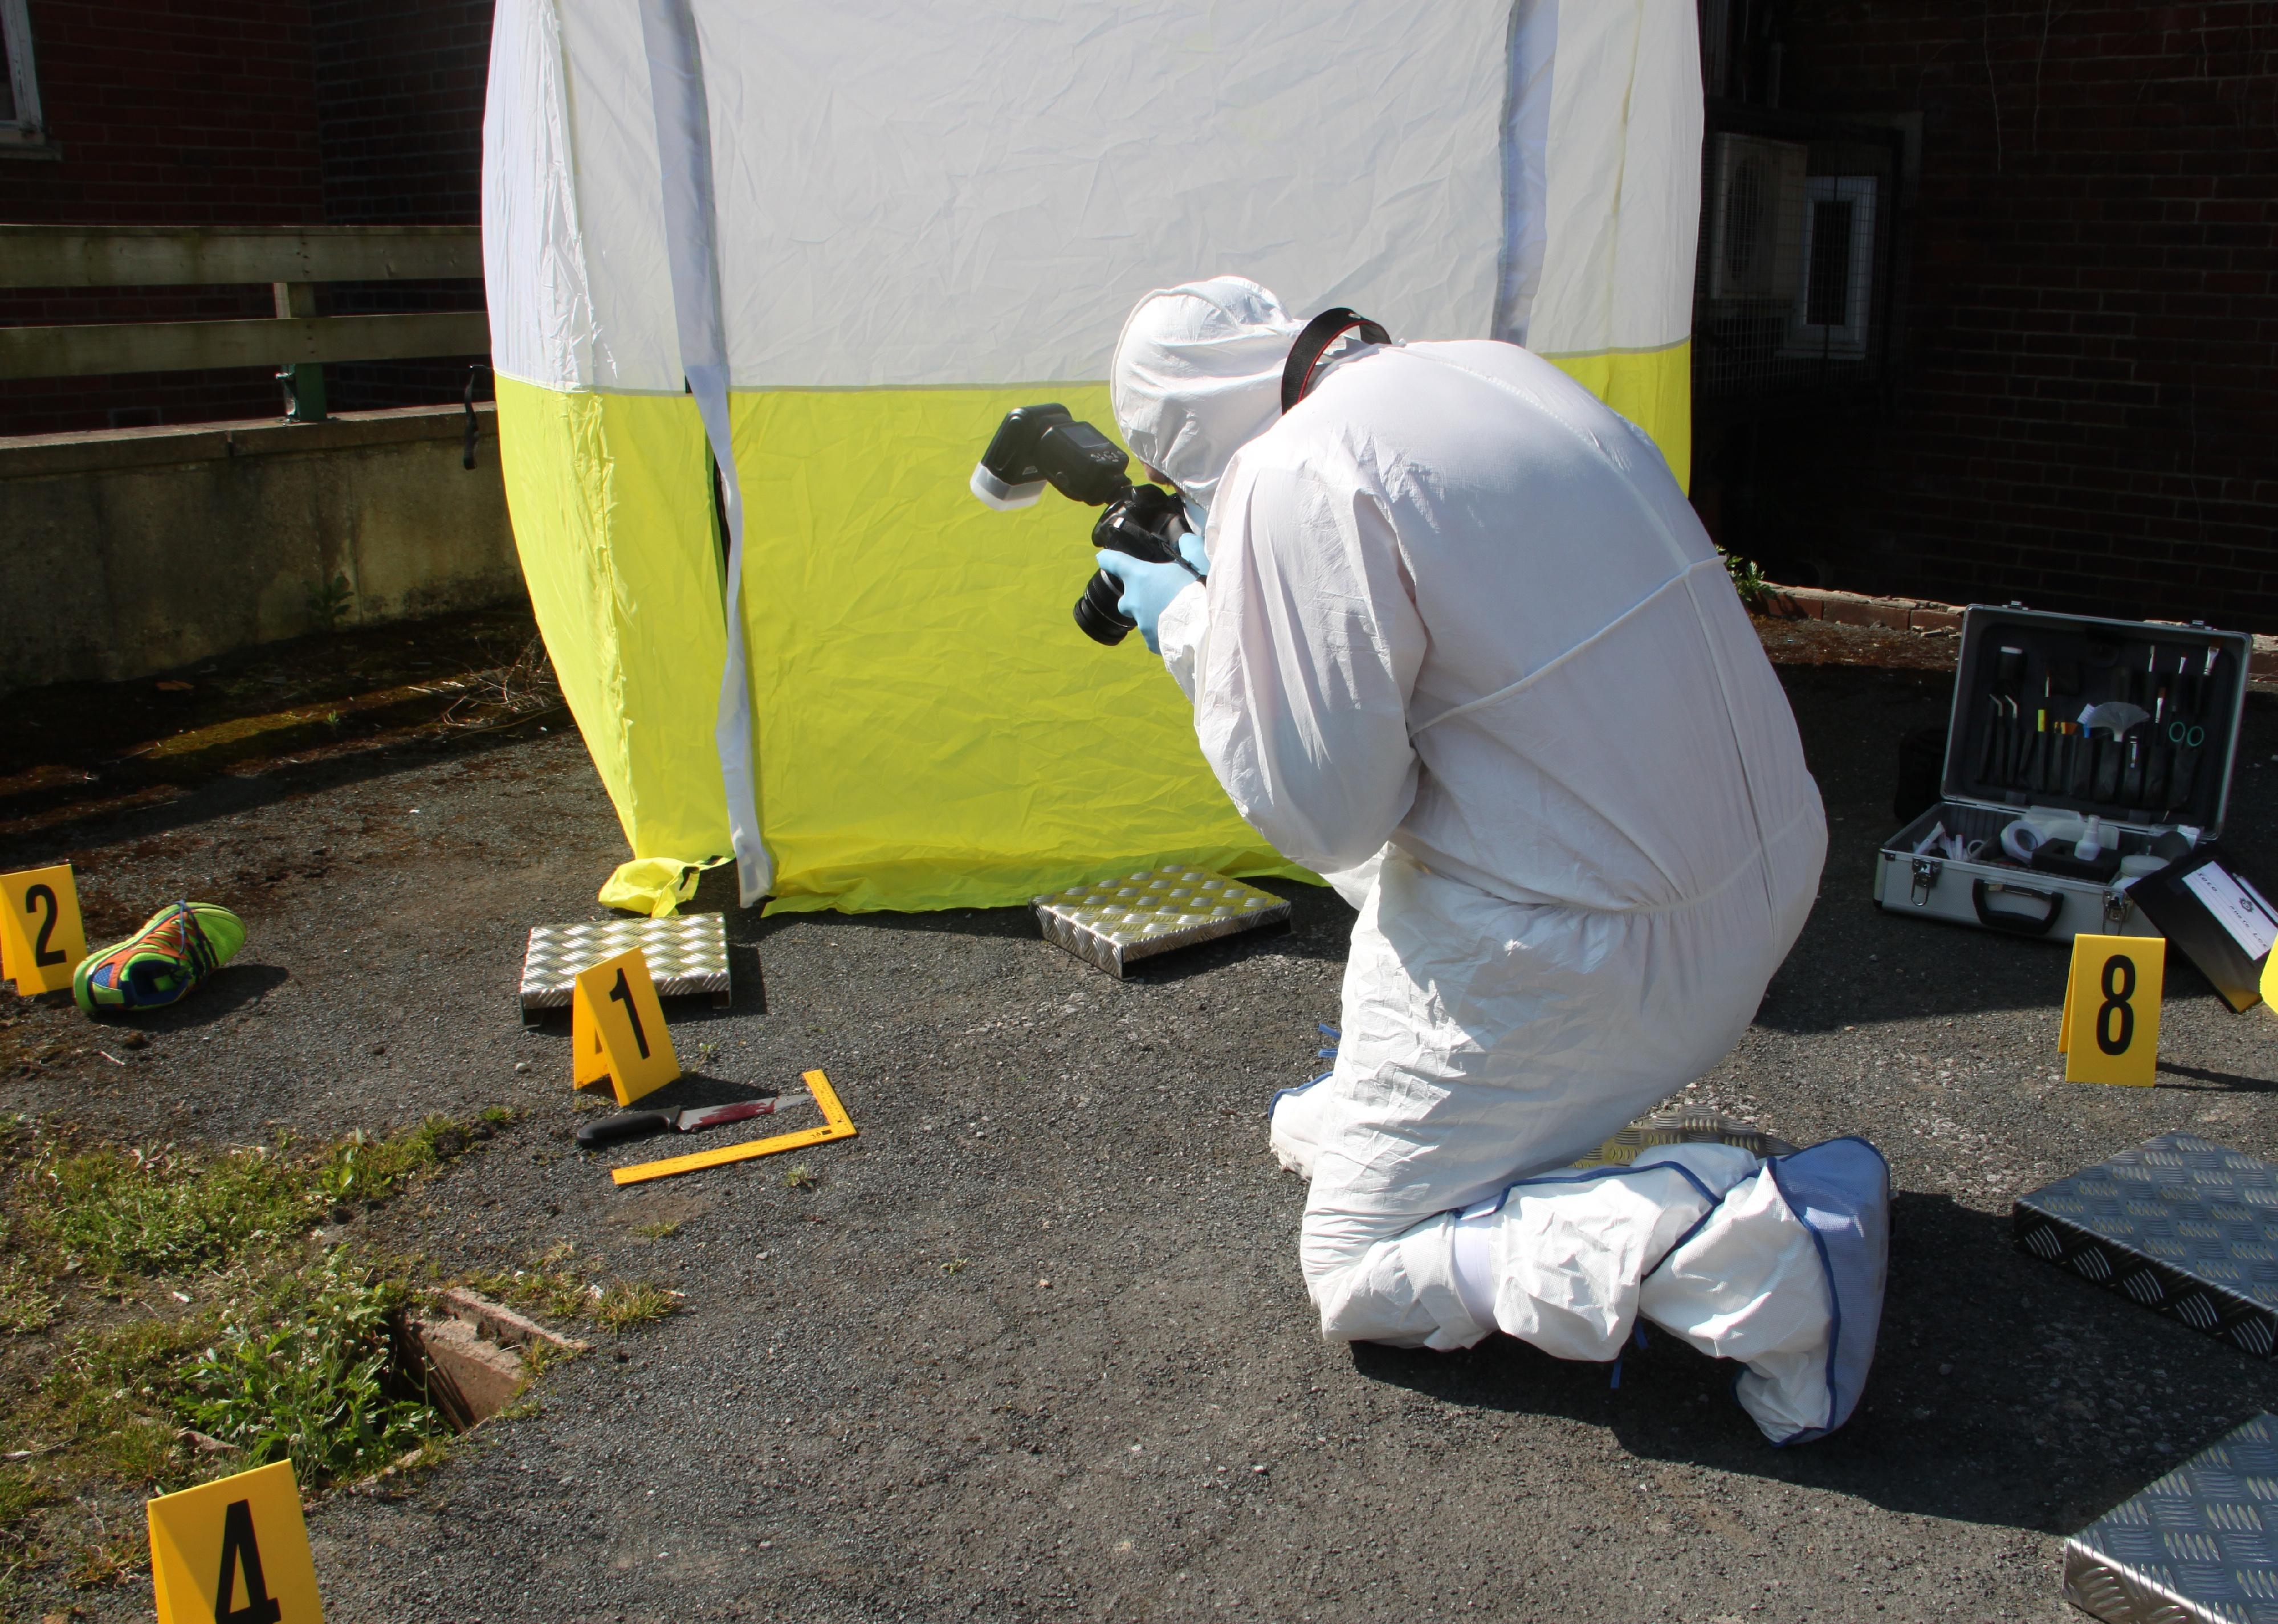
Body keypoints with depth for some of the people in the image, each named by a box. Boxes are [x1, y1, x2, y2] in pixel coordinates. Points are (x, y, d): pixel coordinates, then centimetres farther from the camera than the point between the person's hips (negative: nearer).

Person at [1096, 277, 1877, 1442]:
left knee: (1354, 1273, 7)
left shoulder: (1294, 481, -18)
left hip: (1592, 943, -9)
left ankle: (1703, 1239, -10)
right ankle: (1370, 1099, 39)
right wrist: (1243, 587, 20)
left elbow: (1322, 816, -13)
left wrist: (1193, 627, 0)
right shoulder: (1494, 369, 8)